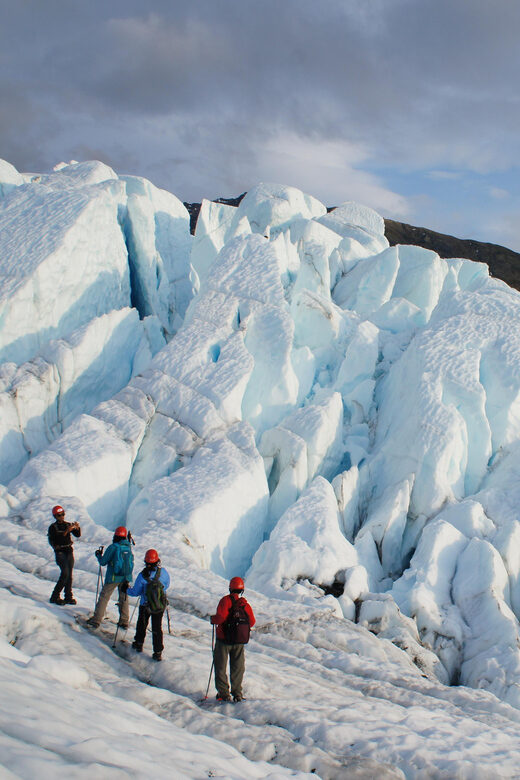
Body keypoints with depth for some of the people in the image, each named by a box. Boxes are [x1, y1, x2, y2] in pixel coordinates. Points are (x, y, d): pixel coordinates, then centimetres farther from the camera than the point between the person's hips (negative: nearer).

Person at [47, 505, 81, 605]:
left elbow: (78, 535, 2)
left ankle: (68, 597, 10)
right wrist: (66, 531, -28)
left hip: (69, 551, 5)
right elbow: (57, 539, -19)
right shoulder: (53, 527, -4)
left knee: (69, 575, 4)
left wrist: (77, 528, -17)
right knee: (65, 574, -16)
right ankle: (55, 597, -11)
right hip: (60, 552, -5)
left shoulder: (68, 525, 10)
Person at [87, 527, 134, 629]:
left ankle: (96, 620, 6)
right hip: (126, 577, 4)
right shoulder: (128, 547, 1)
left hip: (113, 577, -4)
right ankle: (124, 621, 19)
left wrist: (98, 555, 12)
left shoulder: (113, 547, -13)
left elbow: (103, 562, -9)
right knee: (124, 598, 17)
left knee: (104, 597, 5)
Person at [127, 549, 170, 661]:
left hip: (145, 606, -1)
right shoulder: (163, 572, -14)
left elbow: (135, 592, -10)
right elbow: (166, 585, 3)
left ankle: (139, 644, 40)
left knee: (142, 625, 23)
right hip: (160, 606, 1)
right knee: (157, 628, 9)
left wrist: (126, 590, 10)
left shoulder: (142, 576, -20)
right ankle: (158, 653, 7)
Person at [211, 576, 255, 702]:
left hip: (224, 640, -3)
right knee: (237, 668, 14)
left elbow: (220, 617, -23)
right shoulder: (246, 604, 2)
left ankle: (223, 693, 5)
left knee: (220, 666, 8)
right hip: (240, 642, 4)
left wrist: (212, 619, -2)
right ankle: (237, 694, 13)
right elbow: (252, 622, 6)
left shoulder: (226, 600, -11)